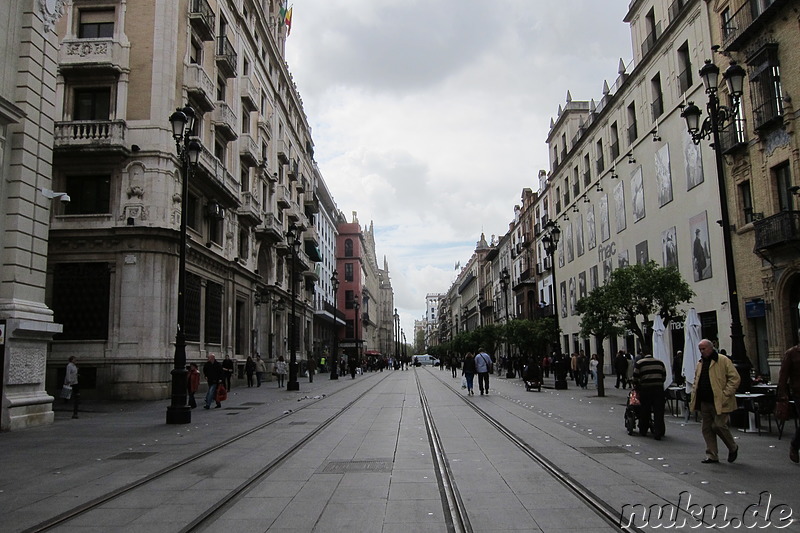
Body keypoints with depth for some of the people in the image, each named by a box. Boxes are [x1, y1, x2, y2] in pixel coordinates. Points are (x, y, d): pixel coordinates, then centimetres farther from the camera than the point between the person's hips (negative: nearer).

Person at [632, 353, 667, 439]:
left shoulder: (639, 363, 6)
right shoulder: (660, 363, 16)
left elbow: (635, 378, 3)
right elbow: (664, 377, 16)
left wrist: (637, 387, 17)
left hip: (645, 389, -2)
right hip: (659, 389, 2)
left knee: (644, 411, 10)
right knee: (658, 411, 2)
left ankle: (643, 431, 21)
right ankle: (658, 433, -3)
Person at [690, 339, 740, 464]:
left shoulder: (723, 360, -6)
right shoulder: (700, 363, 16)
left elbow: (735, 378, -10)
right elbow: (696, 382, 25)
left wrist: (726, 394, -15)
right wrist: (694, 396, 13)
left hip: (719, 402, -7)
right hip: (704, 401, 7)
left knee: (719, 425, -10)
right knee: (707, 428, 7)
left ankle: (733, 448, 17)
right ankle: (711, 456, 15)